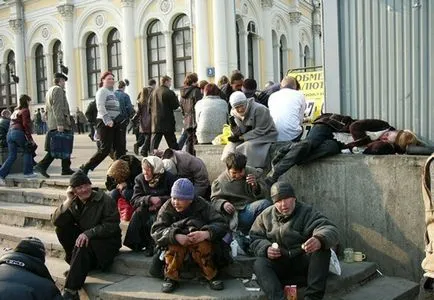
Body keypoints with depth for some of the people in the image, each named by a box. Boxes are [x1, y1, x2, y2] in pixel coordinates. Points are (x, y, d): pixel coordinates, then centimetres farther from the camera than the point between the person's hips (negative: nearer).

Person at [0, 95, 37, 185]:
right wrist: (30, 139, -9)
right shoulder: (25, 110, 0)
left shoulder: (16, 110, 25)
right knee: (28, 150, 12)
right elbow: (25, 124, -9)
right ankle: (27, 172, 11)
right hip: (18, 133, -7)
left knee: (11, 156, 7)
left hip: (10, 133, 7)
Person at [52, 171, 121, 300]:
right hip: (83, 237, 6)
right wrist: (68, 201, -18)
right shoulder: (74, 202, 3)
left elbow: (112, 225, -19)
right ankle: (76, 266, -3)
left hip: (106, 240, -6)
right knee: (61, 229, -13)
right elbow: (56, 221, -8)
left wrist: (89, 233, -30)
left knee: (83, 246, -34)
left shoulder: (105, 200, -13)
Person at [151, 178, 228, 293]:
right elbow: (156, 231, -16)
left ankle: (211, 276, -15)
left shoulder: (202, 205, -9)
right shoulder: (167, 207, -5)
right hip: (175, 243, 1)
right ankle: (171, 278, -14)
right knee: (174, 246, -32)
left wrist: (206, 234, -37)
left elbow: (221, 225, -16)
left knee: (203, 245, -34)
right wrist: (176, 236, -36)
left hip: (198, 240, -1)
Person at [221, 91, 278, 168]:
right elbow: (239, 133, -2)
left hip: (266, 135, -6)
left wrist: (241, 137, -19)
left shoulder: (259, 109, -21)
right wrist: (233, 125, -25)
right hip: (248, 137, 6)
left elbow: (260, 131, -20)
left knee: (248, 147, -31)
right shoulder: (234, 113, -2)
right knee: (231, 147, -17)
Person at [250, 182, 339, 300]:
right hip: (279, 262, 2)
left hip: (304, 260, -1)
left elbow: (330, 229, -20)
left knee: (322, 250, -29)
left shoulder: (306, 212, -5)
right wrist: (266, 248, -17)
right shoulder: (265, 216, 5)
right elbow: (255, 238, 7)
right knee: (259, 264, -26)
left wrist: (320, 239, -45)